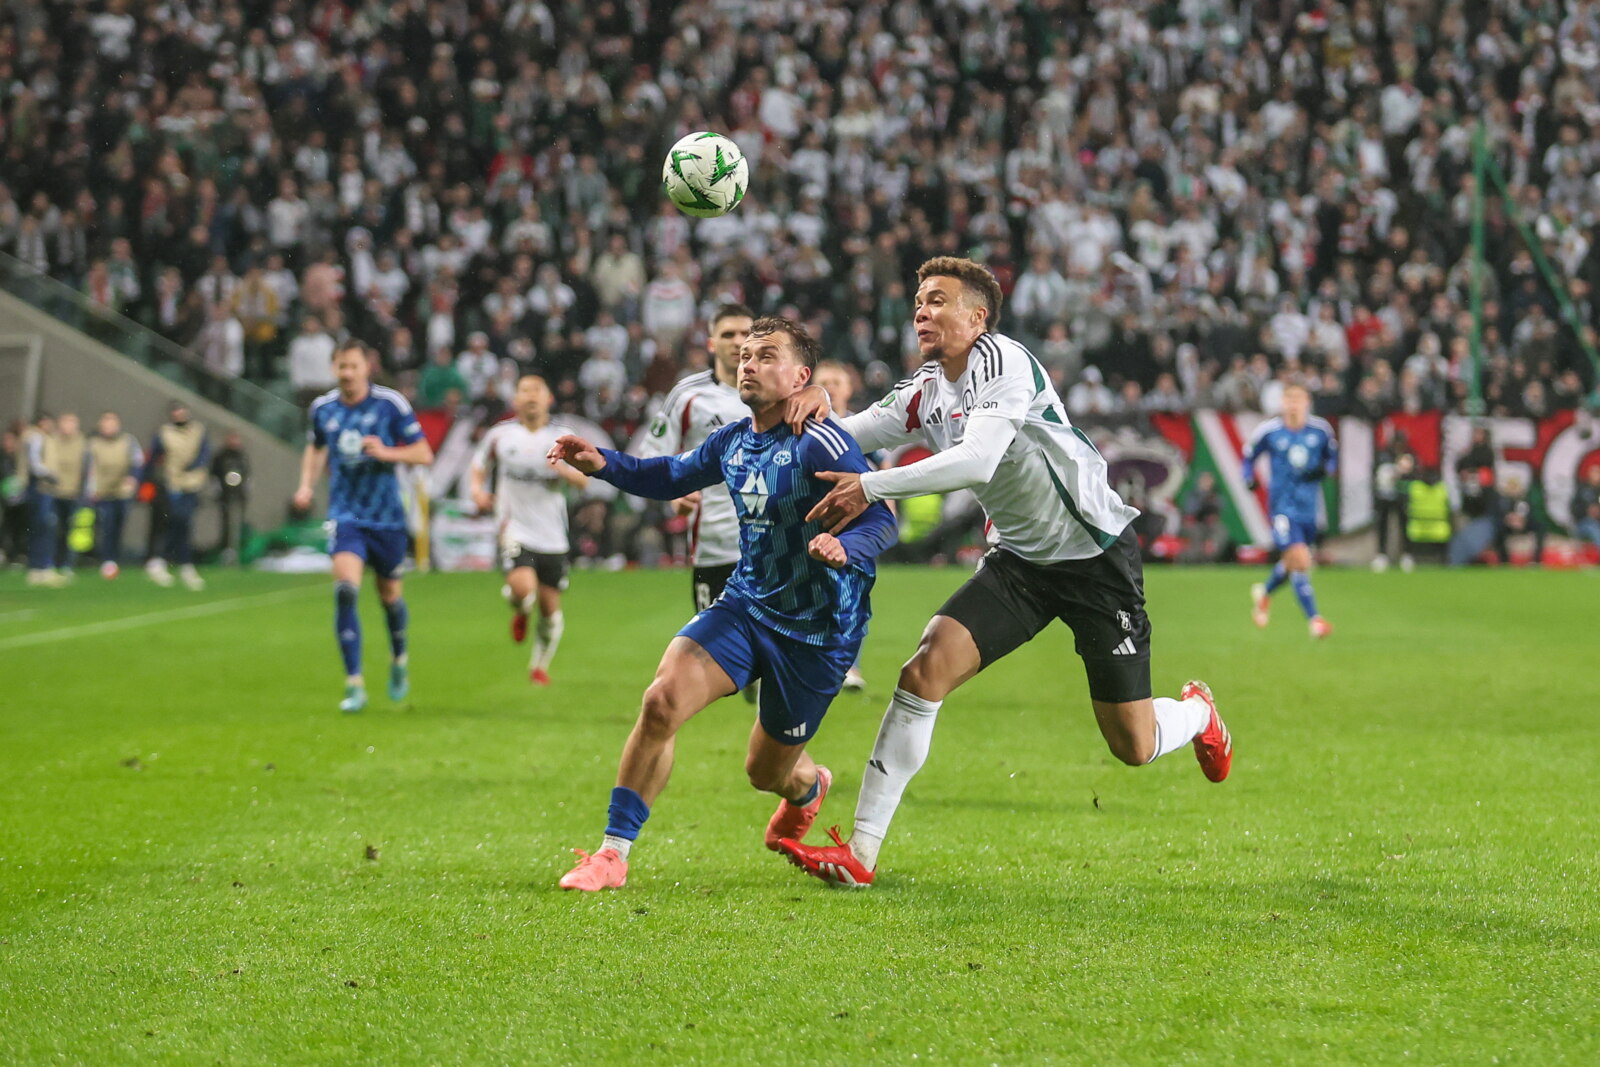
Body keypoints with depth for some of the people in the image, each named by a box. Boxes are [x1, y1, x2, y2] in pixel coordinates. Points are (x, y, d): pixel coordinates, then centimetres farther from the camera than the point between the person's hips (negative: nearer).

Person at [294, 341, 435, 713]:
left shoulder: (391, 404, -7)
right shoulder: (322, 407, 2)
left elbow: (424, 454, -4)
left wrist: (387, 453, -20)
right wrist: (307, 485, 6)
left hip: (387, 516, -1)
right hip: (345, 514, 1)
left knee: (390, 596, 11)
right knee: (345, 590, -19)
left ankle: (399, 659, 43)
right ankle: (354, 686, -17)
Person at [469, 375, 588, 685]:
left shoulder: (560, 439, 2)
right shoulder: (500, 435, 2)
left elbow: (583, 481, -5)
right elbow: (479, 464, 18)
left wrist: (564, 470, -27)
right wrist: (478, 490, -3)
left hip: (552, 538, 2)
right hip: (515, 530, -2)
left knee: (550, 608, 6)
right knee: (524, 588, -27)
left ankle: (540, 665, 31)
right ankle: (520, 613, 11)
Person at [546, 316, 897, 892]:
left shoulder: (820, 444, -19)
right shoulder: (734, 439, 3)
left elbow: (882, 521, -23)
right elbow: (674, 477, 21)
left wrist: (844, 547, -45)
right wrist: (604, 464, 5)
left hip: (816, 630, -5)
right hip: (745, 604, 5)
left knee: (767, 772, 10)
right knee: (661, 699, -19)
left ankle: (806, 786, 52)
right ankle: (613, 854, -12)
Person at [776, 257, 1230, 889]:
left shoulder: (1000, 361, -20)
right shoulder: (926, 392, 4)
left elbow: (977, 460, -32)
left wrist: (871, 487, -34)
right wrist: (815, 413, -18)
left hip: (1096, 554, -6)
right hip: (1019, 558, 6)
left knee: (1133, 746, -1)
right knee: (925, 670, -17)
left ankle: (1197, 713, 37)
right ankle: (861, 853, -15)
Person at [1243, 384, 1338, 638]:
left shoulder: (1321, 430, -1)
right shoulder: (1269, 431, -6)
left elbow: (1332, 456, 14)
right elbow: (1249, 455, 9)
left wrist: (1324, 471, -8)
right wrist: (1249, 479, -9)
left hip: (1309, 506, 4)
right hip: (1282, 505, -4)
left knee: (1292, 563, 18)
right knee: (1300, 561, -18)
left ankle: (1264, 592, 49)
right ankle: (1314, 618, -12)